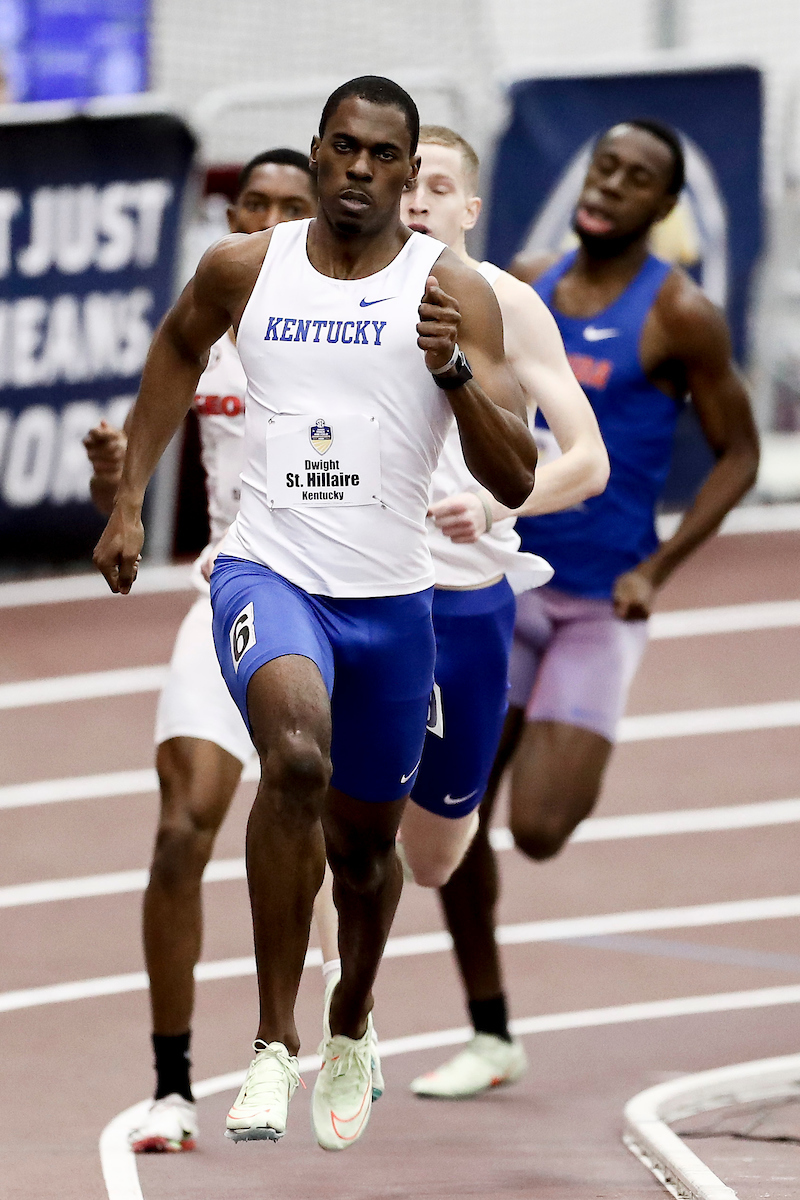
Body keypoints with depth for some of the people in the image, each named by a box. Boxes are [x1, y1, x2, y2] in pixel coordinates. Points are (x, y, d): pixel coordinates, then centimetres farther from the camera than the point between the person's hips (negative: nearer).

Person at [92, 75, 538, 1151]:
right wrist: (129, 501, 20)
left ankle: (351, 1025, 49)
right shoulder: (243, 268, 1)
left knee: (366, 840, 17)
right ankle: (274, 1043, -27)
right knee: (296, 757, -31)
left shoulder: (453, 290, -4)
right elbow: (178, 351, 25)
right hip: (269, 571, -1)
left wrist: (454, 372, -26)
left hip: (392, 600, 1)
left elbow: (515, 480, -10)